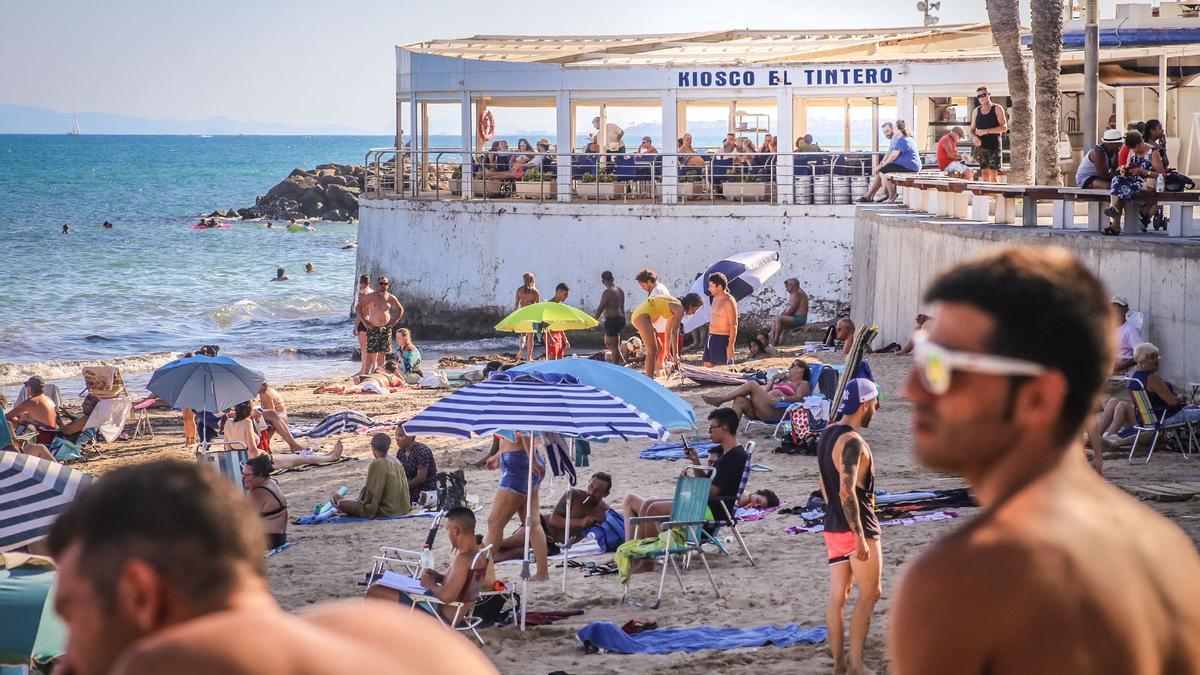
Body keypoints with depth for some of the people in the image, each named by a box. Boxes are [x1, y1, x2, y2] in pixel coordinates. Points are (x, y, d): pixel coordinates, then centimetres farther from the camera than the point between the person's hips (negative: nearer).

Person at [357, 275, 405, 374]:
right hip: (373, 329, -3)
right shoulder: (371, 296, -2)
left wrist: (394, 321, 6)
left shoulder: (391, 298, 6)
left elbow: (401, 310, 19)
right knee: (370, 354, -6)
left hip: (386, 329, 3)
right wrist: (364, 321, -5)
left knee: (382, 354, 5)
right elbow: (359, 307, 3)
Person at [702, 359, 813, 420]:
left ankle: (719, 399, -21)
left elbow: (799, 398, -9)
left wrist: (781, 398, -25)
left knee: (751, 384, -20)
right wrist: (773, 379, 25)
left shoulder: (803, 384, 14)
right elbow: (764, 393, 32)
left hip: (776, 410, -8)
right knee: (740, 400, -20)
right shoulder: (783, 381, 40)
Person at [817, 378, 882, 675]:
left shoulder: (827, 435, 10)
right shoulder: (853, 442, -19)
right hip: (857, 527, -9)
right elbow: (847, 492, -26)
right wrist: (860, 537, -25)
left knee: (838, 595, 9)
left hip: (833, 527, 9)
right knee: (870, 594, 1)